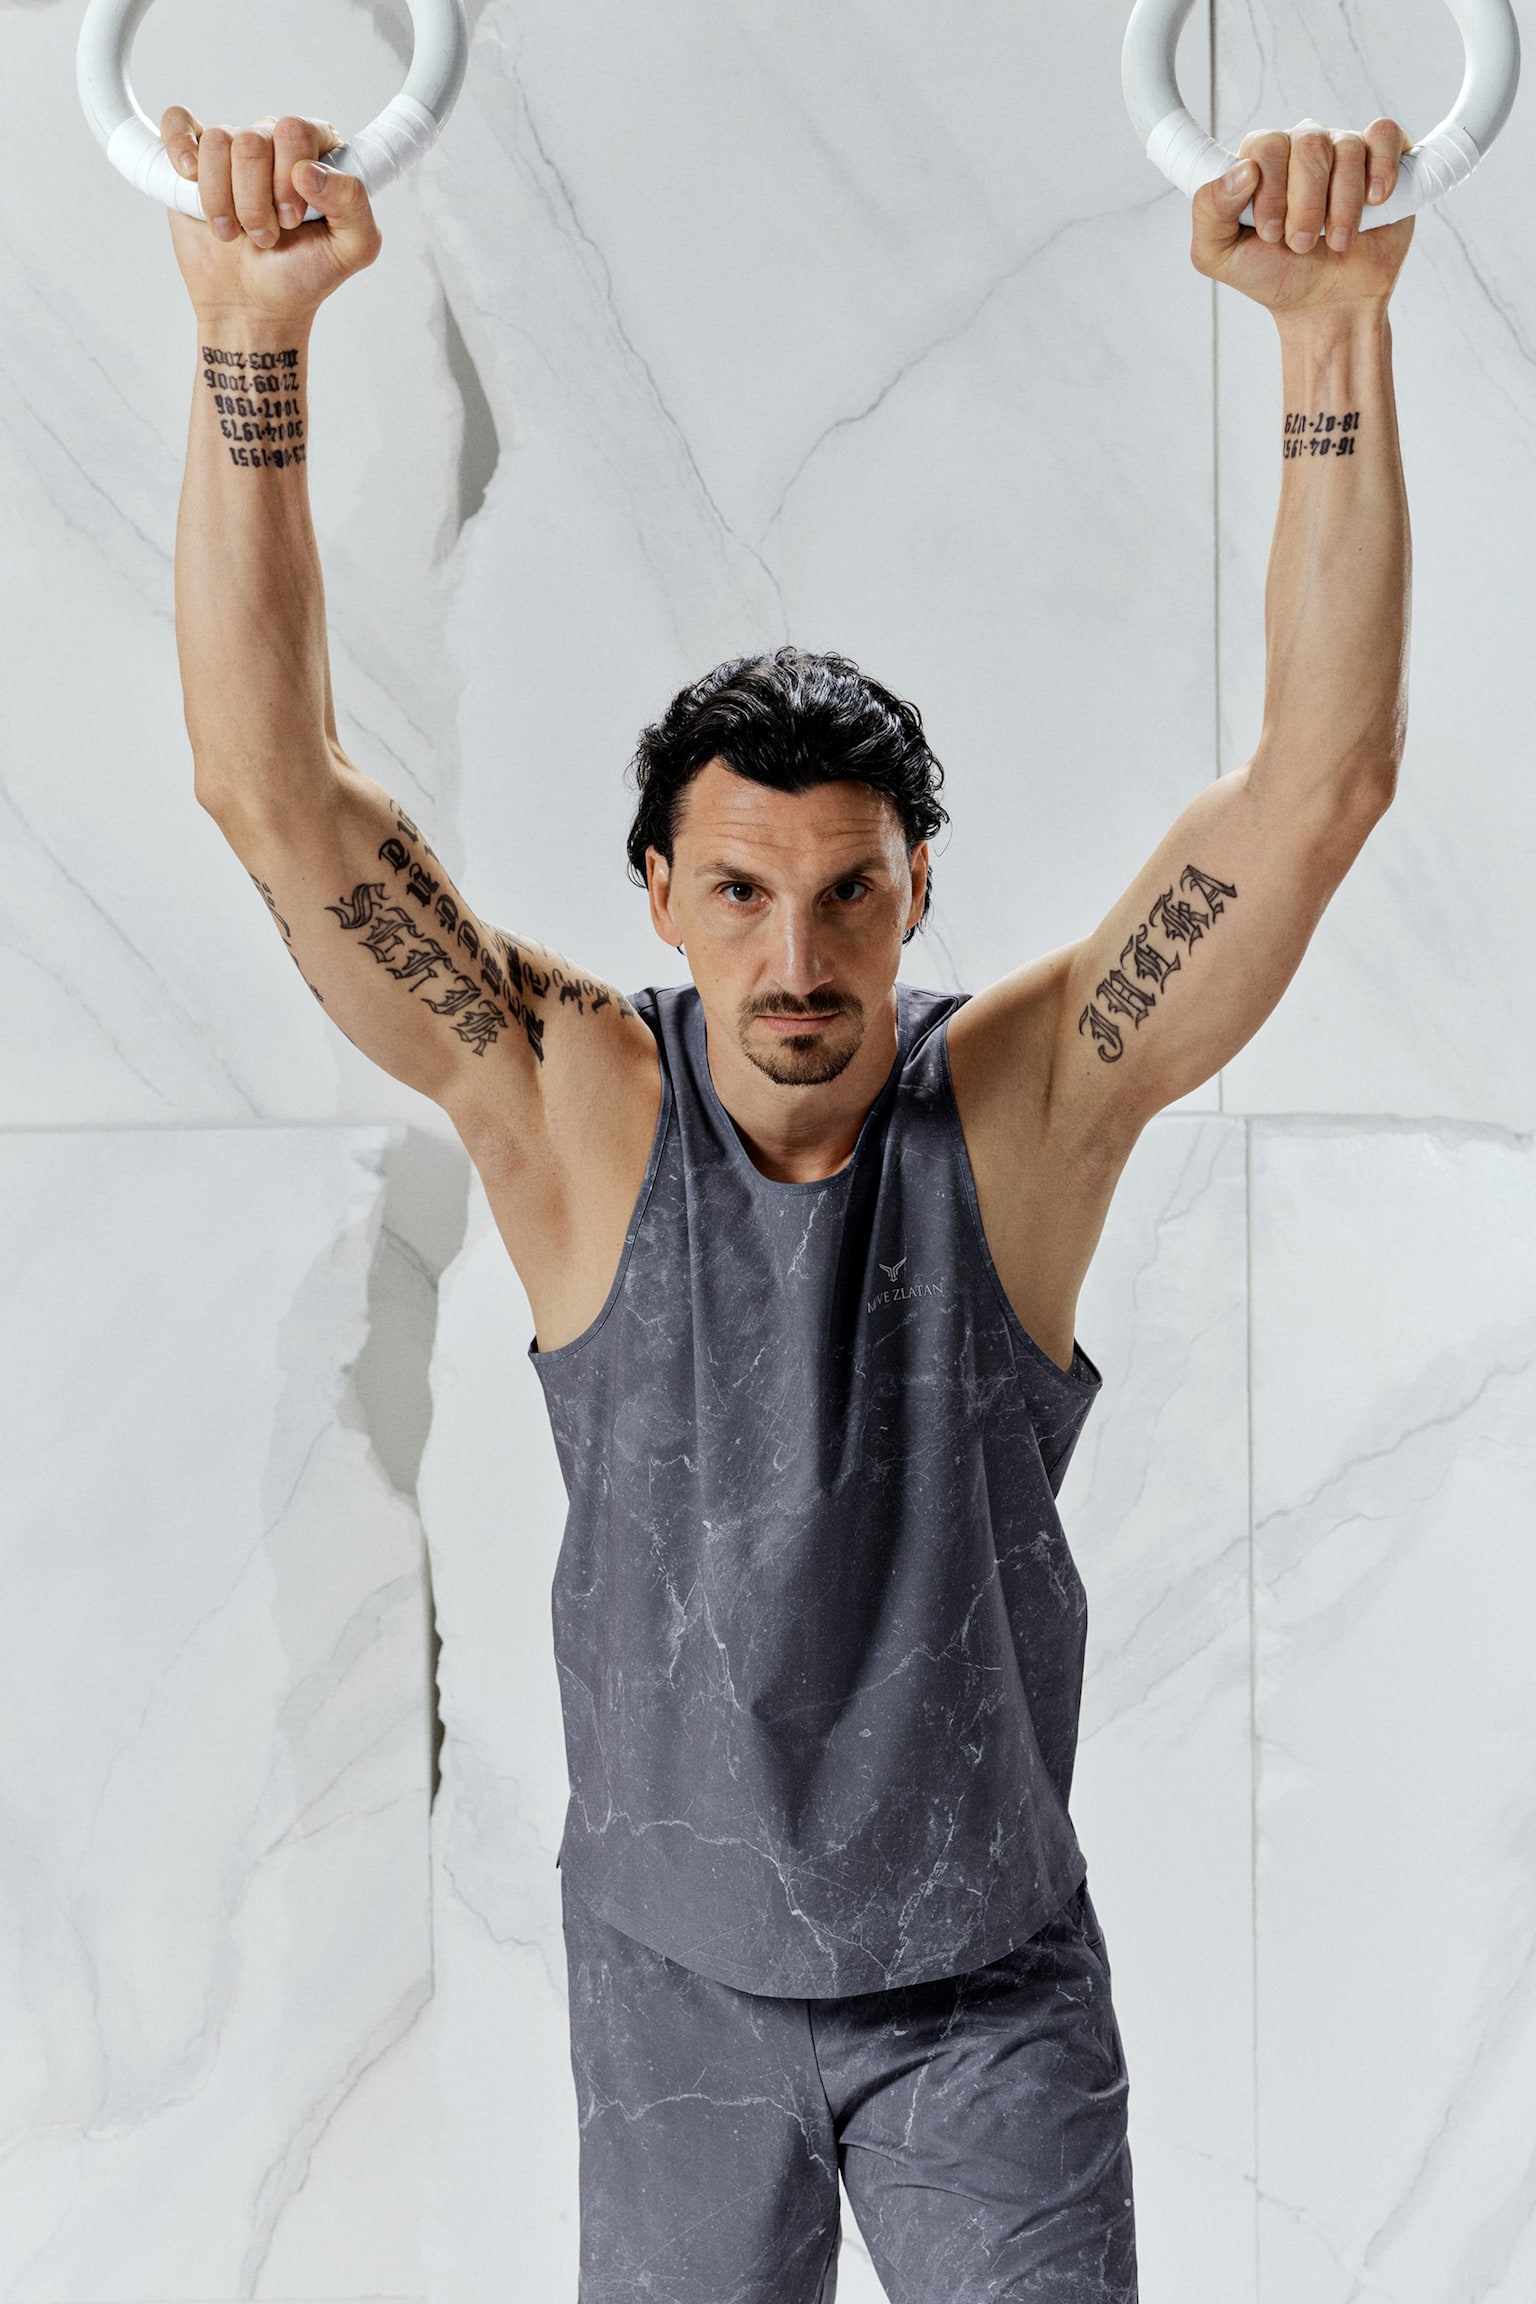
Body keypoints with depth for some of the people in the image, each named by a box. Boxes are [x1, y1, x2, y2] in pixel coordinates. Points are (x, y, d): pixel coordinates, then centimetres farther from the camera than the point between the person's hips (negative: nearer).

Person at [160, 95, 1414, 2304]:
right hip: (677, 1968, 1)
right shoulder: (575, 1108, -13)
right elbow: (273, 789, -21)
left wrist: (1340, 329, -31)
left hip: (993, 1980, 0)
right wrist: (253, 334, -31)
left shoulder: (1028, 1101, -13)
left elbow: (1322, 776, -22)